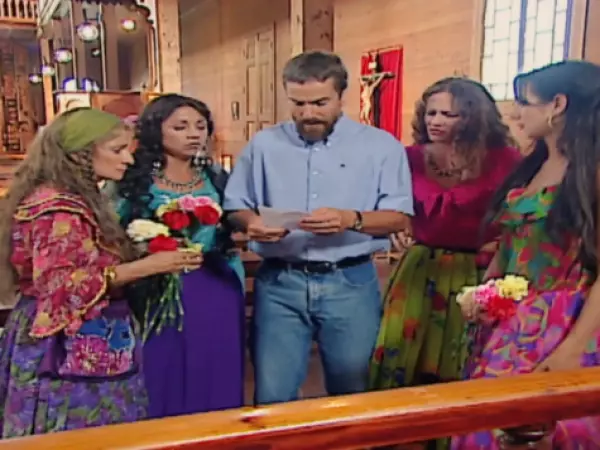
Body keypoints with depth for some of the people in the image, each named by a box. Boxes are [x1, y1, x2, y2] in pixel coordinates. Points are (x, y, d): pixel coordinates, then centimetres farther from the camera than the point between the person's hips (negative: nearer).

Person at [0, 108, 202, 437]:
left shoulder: (80, 199, 12)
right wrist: (147, 266, -23)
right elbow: (59, 285, -23)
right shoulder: (56, 206, -18)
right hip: (66, 351, -9)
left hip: (86, 346, 9)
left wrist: (146, 255, 8)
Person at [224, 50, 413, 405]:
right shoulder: (264, 144, 7)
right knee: (273, 396, 5)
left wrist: (352, 220, -21)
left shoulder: (381, 145, 1)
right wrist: (251, 222, -14)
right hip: (279, 284, 1)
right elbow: (235, 207, 9)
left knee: (351, 395, 13)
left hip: (351, 283, -1)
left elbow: (400, 216, -3)